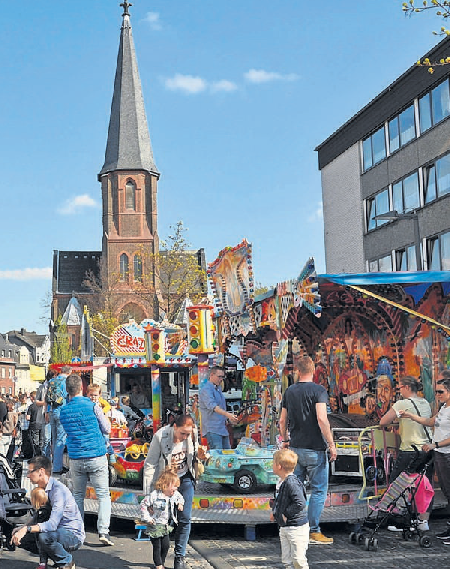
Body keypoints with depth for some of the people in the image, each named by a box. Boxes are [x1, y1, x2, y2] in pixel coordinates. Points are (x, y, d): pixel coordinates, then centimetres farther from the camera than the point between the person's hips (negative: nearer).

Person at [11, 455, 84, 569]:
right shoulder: (41, 489, 6)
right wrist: (22, 528, -4)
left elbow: (52, 524, -32)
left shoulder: (58, 490, -23)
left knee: (44, 536, -34)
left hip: (74, 535, -9)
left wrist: (26, 529, -36)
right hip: (59, 532, 9)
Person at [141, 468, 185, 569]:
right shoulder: (155, 495, -22)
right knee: (157, 547, 1)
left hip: (166, 526, 6)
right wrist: (147, 518, -16)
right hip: (155, 526, -6)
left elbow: (180, 498, 21)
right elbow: (143, 504, -15)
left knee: (166, 545, 7)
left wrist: (180, 504, 1)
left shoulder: (175, 494, -3)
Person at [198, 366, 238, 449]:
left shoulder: (218, 388, 17)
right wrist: (227, 414, -44)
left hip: (223, 428, 9)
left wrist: (229, 418, 17)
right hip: (212, 430, -9)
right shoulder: (206, 389, -14)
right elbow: (212, 406, -31)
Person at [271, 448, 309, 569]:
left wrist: (286, 514, -21)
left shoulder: (292, 483, -23)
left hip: (296, 527, -10)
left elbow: (300, 504, -31)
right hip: (284, 527, 10)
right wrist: (275, 512, 10)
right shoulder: (282, 482, 8)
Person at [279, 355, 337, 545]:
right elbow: (321, 419, -20)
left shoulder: (289, 391, 7)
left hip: (295, 448, 6)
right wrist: (331, 444, -14)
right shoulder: (318, 390, -10)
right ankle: (313, 531, 2)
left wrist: (284, 440, 27)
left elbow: (283, 420, 13)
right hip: (314, 449, -5)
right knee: (319, 490, 3)